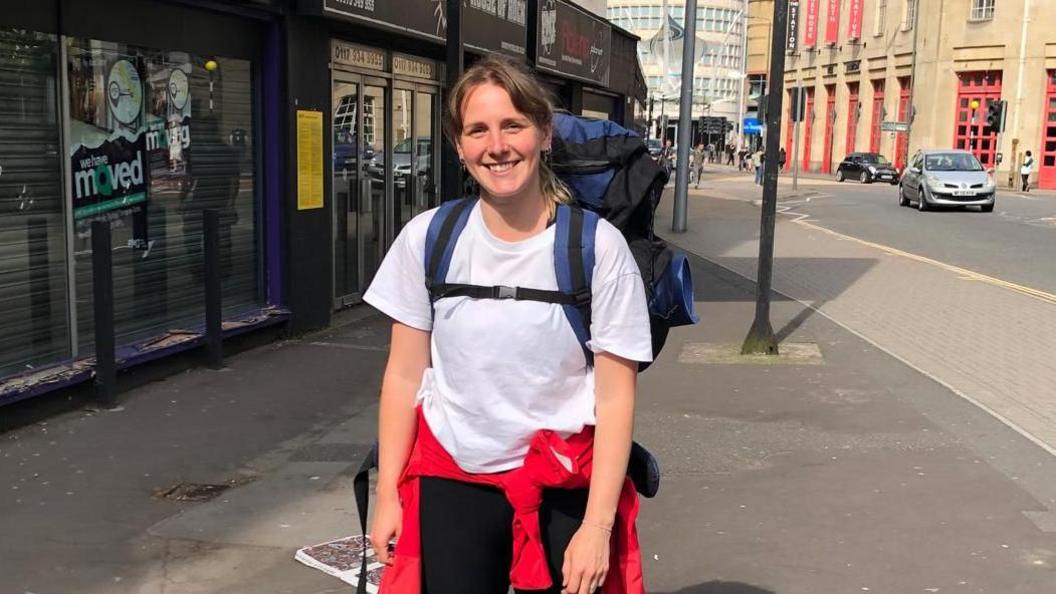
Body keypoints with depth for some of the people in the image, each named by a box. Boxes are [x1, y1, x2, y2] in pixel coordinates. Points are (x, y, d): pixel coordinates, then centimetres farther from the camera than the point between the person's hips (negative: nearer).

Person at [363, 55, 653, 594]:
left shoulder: (598, 246, -10)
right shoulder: (427, 237, -4)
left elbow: (615, 396, -8)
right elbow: (405, 375, 2)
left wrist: (597, 525, -11)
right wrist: (387, 495, 3)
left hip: (564, 492, -1)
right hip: (449, 483, 2)